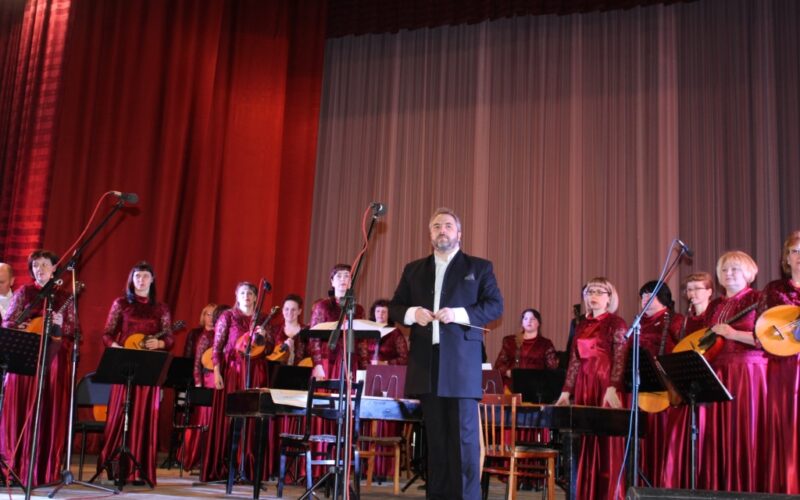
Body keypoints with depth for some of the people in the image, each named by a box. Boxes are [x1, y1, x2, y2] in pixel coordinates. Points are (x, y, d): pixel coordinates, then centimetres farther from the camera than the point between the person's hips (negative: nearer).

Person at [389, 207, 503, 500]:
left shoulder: (479, 267, 7)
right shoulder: (413, 270, 17)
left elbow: (495, 306, -1)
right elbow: (394, 308, 15)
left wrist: (459, 314, -16)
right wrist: (412, 313, -8)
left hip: (461, 363, -3)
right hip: (426, 363, 4)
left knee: (464, 435, -4)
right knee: (435, 435, 8)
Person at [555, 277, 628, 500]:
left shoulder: (616, 324, -1)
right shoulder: (581, 326, 17)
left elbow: (620, 360, -10)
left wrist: (612, 388, -22)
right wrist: (566, 391, 11)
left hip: (607, 388, -6)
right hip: (583, 388, 6)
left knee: (607, 443, -6)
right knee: (586, 444, 7)